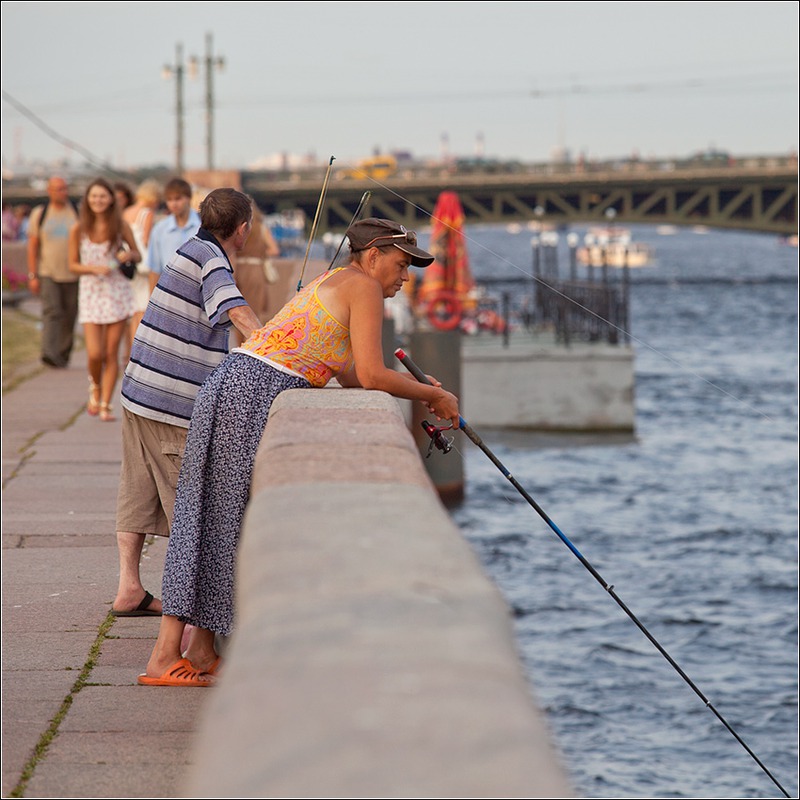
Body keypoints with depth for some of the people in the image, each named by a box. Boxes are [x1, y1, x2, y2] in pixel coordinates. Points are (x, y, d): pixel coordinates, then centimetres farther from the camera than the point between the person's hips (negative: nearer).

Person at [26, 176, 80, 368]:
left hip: (72, 274, 2)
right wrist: (32, 275, -1)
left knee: (69, 317, 5)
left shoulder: (77, 213, 5)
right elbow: (32, 246, 6)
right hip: (48, 273, -1)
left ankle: (63, 355, 19)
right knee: (51, 312, -17)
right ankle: (50, 353, -29)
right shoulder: (39, 214, 5)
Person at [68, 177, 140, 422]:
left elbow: (138, 255, 8)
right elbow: (73, 264, 2)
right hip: (91, 292, -1)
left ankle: (106, 405, 10)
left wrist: (129, 255, -15)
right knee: (95, 353, -9)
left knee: (111, 353, 1)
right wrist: (94, 268, -16)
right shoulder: (78, 229, -4)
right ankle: (95, 387, 22)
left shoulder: (121, 226, -2)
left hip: (118, 293, 1)